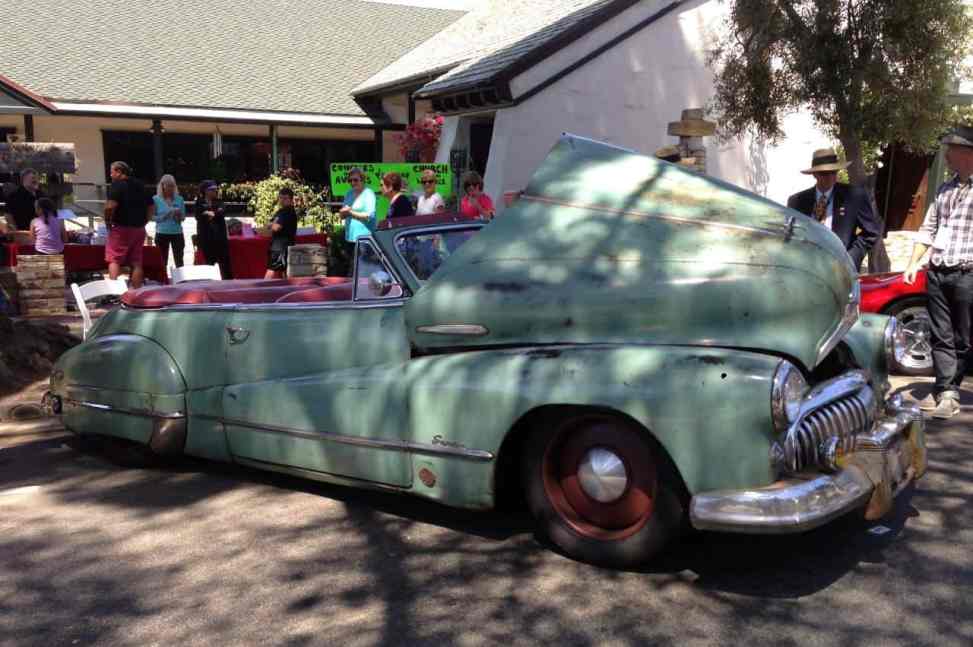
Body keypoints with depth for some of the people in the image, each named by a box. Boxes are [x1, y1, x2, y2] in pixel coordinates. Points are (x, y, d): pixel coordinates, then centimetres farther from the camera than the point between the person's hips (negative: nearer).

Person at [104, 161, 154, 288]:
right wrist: (143, 222, 15)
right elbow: (152, 207, 17)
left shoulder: (117, 185, -8)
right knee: (136, 262, 8)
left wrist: (108, 222, -7)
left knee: (114, 260, -2)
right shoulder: (141, 186, 14)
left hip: (121, 228, -6)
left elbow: (110, 206, -20)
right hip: (139, 229, 7)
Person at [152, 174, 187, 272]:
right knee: (162, 261, 2)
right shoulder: (156, 199, 1)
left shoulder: (179, 199, 6)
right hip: (162, 233, -1)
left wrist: (179, 215, -11)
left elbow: (183, 217, 11)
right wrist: (165, 215, -15)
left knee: (179, 261, 0)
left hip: (177, 233, 1)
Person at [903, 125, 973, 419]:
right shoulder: (945, 189, 15)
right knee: (941, 338, 6)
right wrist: (913, 263, 11)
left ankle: (949, 394, 8)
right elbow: (928, 229, 19)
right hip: (937, 273, 6)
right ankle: (944, 391, 11)